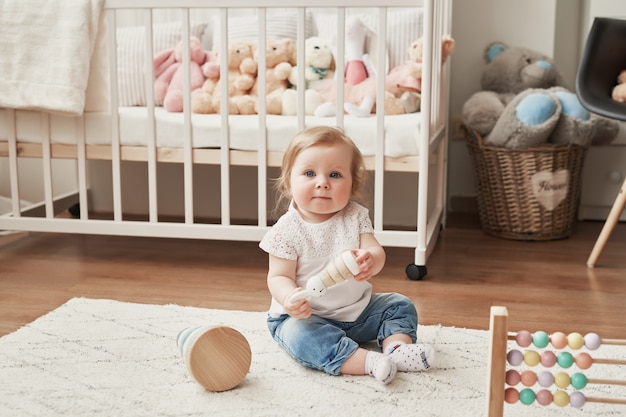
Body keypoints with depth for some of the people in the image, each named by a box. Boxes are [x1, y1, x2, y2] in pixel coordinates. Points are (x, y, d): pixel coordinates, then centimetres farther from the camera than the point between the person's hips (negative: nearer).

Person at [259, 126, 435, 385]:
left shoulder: (356, 216, -3)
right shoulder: (287, 230, -14)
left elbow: (376, 250, -13)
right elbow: (279, 276, -14)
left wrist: (370, 261, -39)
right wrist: (291, 298, -38)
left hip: (357, 310, 5)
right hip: (306, 317, -5)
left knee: (400, 305, -1)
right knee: (301, 335, -34)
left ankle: (396, 348, -20)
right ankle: (368, 363, -41)